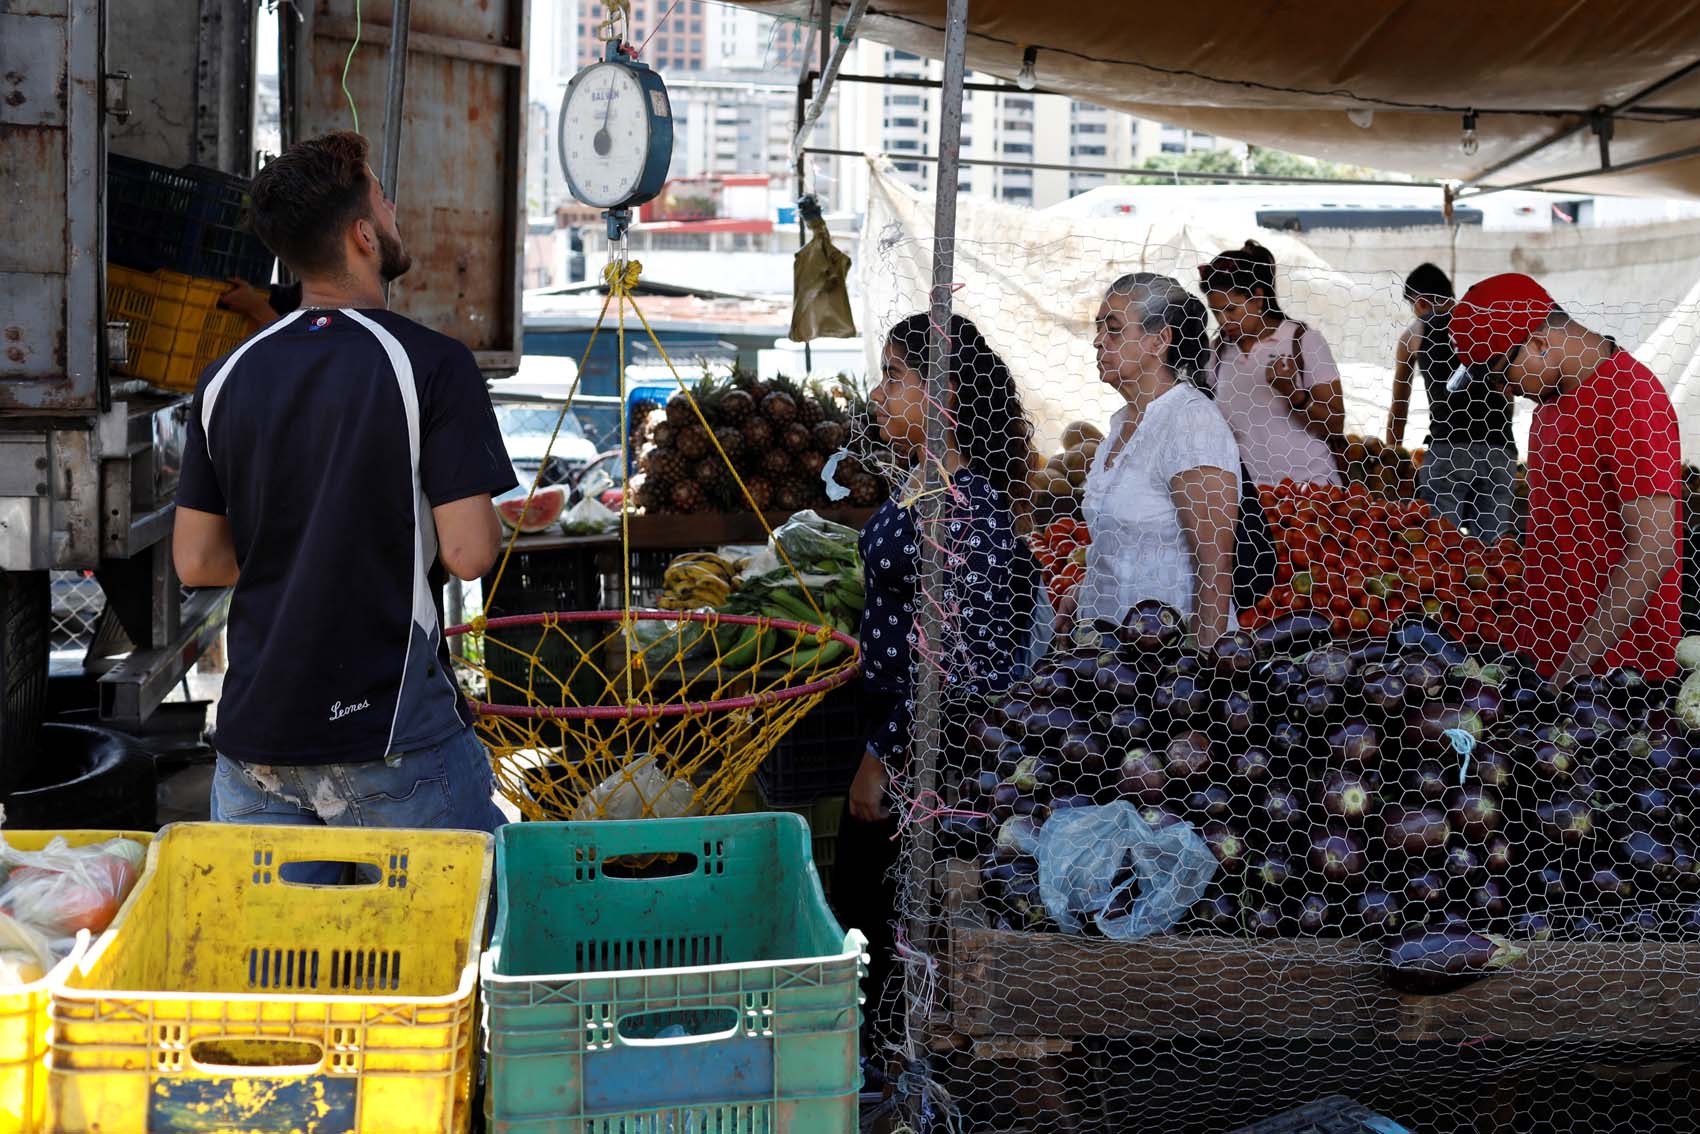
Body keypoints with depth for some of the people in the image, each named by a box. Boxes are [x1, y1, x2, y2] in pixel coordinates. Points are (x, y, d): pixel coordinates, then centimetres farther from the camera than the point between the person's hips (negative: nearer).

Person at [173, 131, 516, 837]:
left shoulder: (228, 377, 5)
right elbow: (468, 552, -15)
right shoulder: (431, 364, -11)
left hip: (254, 730, 5)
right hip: (392, 739, -5)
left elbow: (196, 561, 8)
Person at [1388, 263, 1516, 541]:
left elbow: (1398, 408, 19)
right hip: (1500, 450, 3)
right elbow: (1507, 396, 20)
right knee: (1491, 547, 4)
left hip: (1447, 448, -3)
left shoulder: (1415, 334, 13)